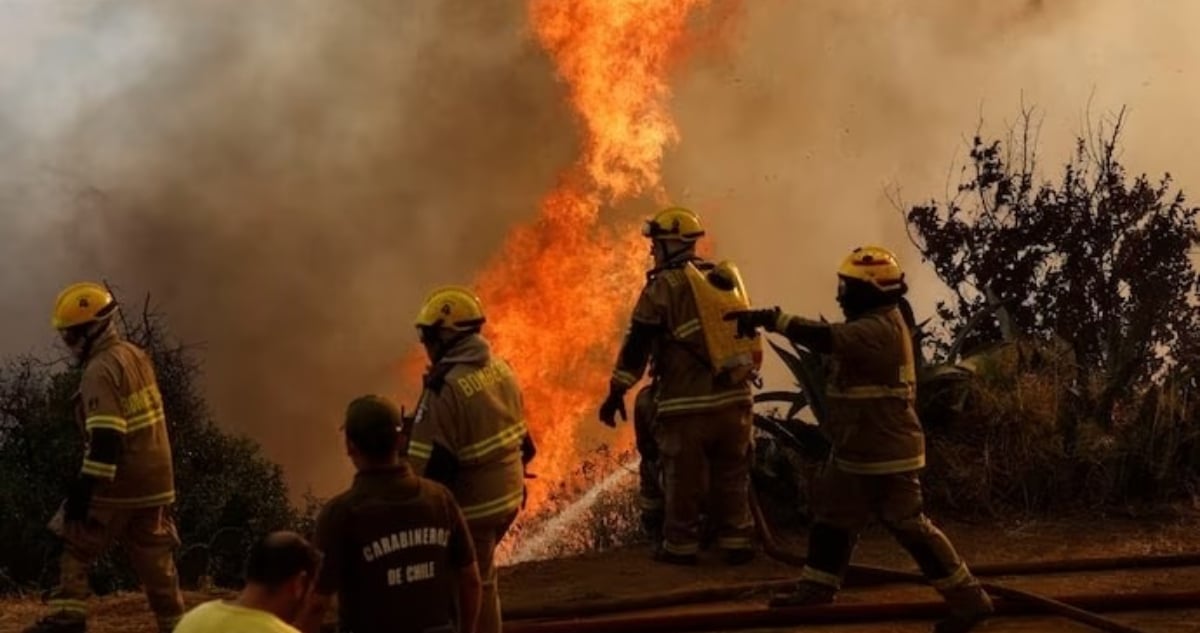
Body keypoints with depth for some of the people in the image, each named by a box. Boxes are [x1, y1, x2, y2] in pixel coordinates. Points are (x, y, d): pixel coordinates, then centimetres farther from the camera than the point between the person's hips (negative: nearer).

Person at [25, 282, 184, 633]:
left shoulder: (101, 370, -17)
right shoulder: (135, 355, 12)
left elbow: (105, 439, -24)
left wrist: (84, 487, -22)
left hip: (119, 483, -8)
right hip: (153, 478, 8)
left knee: (76, 546, 7)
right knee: (154, 558, 12)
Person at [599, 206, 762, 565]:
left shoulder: (664, 285, -7)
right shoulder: (726, 278, 13)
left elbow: (638, 343, -8)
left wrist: (616, 392, -3)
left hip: (689, 403, -6)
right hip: (735, 398, 6)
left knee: (682, 479, 6)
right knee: (732, 475, 14)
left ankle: (680, 545, 13)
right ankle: (737, 542, 17)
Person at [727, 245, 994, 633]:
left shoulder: (879, 328, -24)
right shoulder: (878, 322, 10)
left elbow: (826, 339, -37)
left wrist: (771, 319, -40)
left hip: (884, 454, -11)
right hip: (860, 451, 11)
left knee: (910, 527, -4)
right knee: (833, 515, 17)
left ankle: (970, 600, 4)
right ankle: (815, 590, 29)